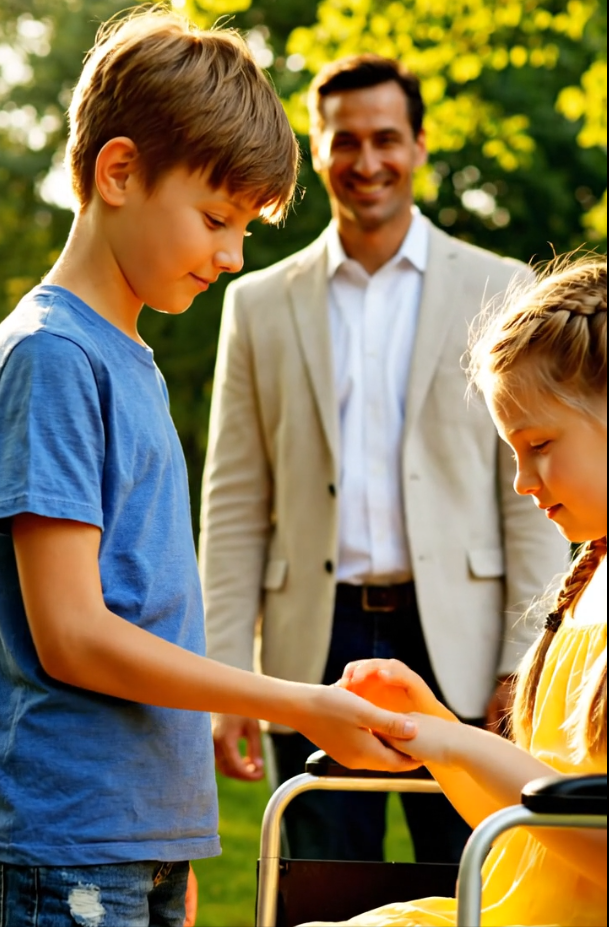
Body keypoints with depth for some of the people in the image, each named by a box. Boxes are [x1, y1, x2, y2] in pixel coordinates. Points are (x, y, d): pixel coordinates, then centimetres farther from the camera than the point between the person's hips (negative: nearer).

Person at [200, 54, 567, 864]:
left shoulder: (498, 292, 6)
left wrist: (527, 667, -6)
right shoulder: (261, 304, 10)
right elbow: (234, 508, 8)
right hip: (317, 649, 1)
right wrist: (226, 682, 1)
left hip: (456, 645, -1)